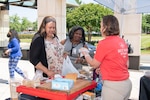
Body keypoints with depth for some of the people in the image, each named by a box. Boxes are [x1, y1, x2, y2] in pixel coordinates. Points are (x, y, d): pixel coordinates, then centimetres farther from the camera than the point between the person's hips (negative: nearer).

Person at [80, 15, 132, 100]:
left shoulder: (104, 43, -15)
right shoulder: (122, 42, 5)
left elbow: (94, 64, -3)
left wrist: (85, 53, 15)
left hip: (113, 85, -7)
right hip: (126, 83, 7)